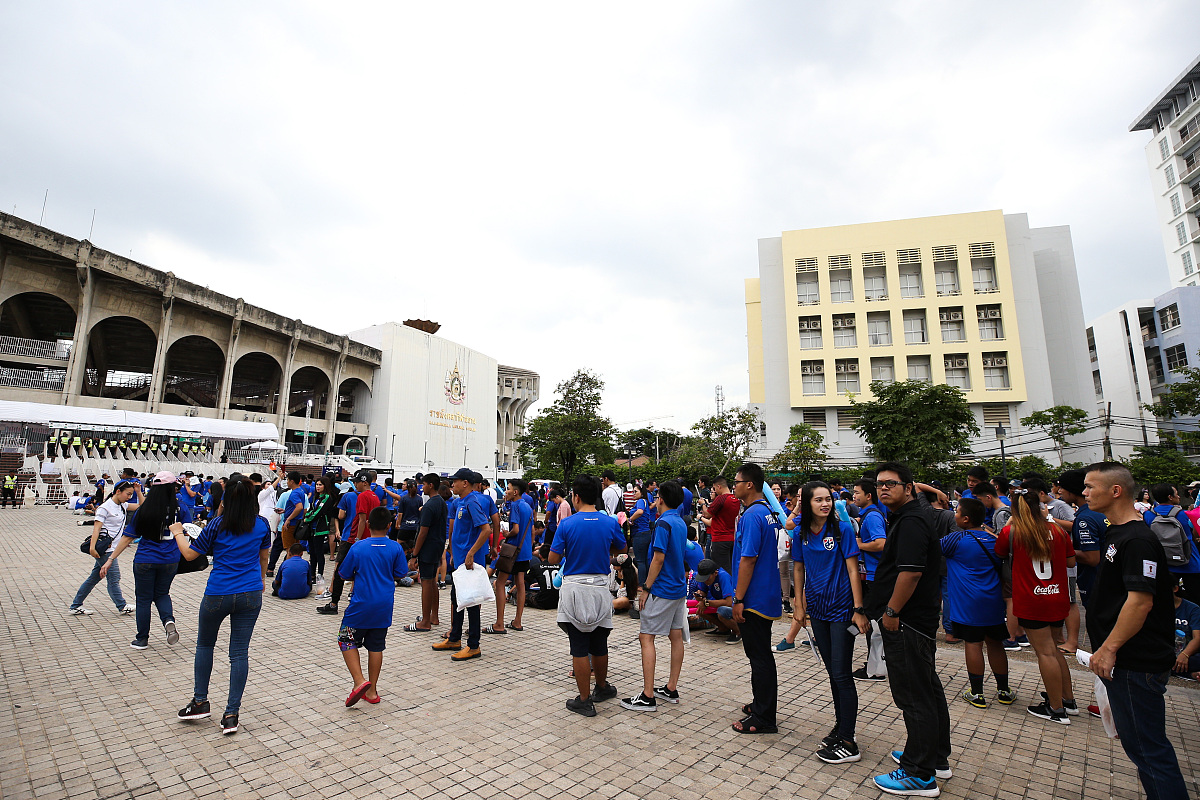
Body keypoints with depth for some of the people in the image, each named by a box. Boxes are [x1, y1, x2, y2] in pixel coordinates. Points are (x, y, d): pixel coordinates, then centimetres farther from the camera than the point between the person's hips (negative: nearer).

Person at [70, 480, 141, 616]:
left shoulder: (122, 506, 10)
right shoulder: (105, 507, -13)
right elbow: (96, 527, -17)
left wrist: (138, 492, 2)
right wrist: (92, 547, -24)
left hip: (112, 548, 9)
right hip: (104, 549, -9)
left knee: (95, 577, 15)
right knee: (114, 576, -2)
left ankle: (75, 606, 25)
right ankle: (122, 606, 7)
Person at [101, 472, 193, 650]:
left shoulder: (143, 510, -5)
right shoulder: (180, 509, -7)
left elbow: (128, 537, -1)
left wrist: (110, 559, 6)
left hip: (145, 560, 0)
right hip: (170, 561, 1)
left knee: (143, 599, 14)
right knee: (162, 594, 22)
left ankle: (142, 639, 24)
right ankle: (168, 619, -4)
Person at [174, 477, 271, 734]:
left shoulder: (217, 525, -9)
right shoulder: (262, 525, -1)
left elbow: (190, 554, 3)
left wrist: (178, 533, 20)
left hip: (218, 595, -2)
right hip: (251, 595, 2)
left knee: (204, 645, 23)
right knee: (240, 653, 6)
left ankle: (200, 701, 30)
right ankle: (231, 715, 11)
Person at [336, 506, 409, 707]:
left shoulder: (358, 547, -11)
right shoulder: (396, 548, -7)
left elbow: (344, 574, -2)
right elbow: (400, 574, 0)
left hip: (361, 606, -3)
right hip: (384, 607, 3)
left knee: (347, 641, 14)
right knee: (376, 646, 13)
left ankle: (359, 681, -1)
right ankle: (372, 690, 21)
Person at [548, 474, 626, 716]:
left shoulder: (567, 524, -11)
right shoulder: (610, 523, -3)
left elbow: (552, 558, -7)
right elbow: (619, 549, 14)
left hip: (574, 589, -3)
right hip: (600, 587, 3)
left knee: (579, 647, 7)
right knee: (599, 644, 19)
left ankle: (584, 701, 15)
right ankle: (601, 687, 39)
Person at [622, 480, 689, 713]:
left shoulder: (663, 523, -17)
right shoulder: (681, 523, 10)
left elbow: (659, 558, -20)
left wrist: (646, 588, -15)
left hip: (663, 589, -9)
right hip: (679, 588, 9)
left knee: (646, 637, -5)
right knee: (676, 636, 12)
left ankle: (648, 696, -3)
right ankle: (671, 689, 22)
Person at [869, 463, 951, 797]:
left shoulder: (911, 521, -19)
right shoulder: (903, 518, 14)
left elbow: (910, 571, -26)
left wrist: (891, 612, -19)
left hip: (907, 622, -11)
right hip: (918, 619, 11)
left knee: (914, 696, -1)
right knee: (928, 688, 20)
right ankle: (936, 758, 36)